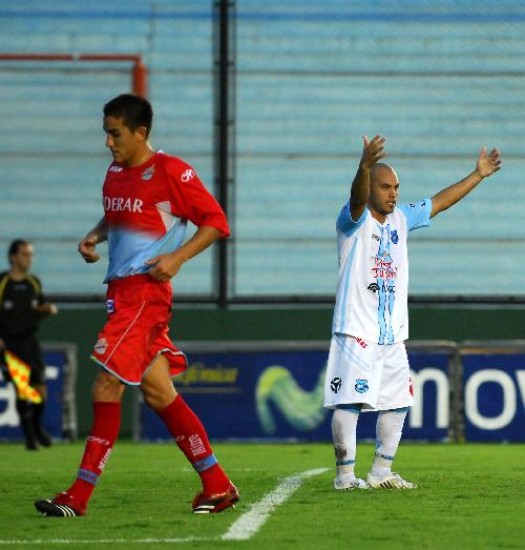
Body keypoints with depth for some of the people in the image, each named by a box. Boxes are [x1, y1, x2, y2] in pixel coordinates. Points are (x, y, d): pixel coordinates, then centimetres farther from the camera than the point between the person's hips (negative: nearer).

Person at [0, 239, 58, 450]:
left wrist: (48, 309, -4)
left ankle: (37, 427, 28)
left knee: (40, 391, 2)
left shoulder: (34, 282, 8)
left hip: (30, 341, 5)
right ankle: (29, 437, -3)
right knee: (22, 389, -13)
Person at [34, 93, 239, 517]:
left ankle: (79, 496, -10)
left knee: (107, 388, -12)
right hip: (121, 291, 9)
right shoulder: (115, 172, 14)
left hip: (146, 289, -9)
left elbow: (216, 221, -7)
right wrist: (95, 237, 10)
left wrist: (178, 258, -18)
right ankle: (218, 486, 14)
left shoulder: (171, 172, -10)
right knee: (158, 393, 9)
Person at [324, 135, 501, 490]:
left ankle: (382, 471, 21)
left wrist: (478, 175, 21)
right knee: (350, 401, -12)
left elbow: (439, 203, 22)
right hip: (357, 329, -8)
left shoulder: (401, 219, 14)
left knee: (397, 401, 11)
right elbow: (358, 198, -29)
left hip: (393, 334, 8)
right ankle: (345, 474, -7)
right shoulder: (355, 220, -7)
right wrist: (365, 166, -50)